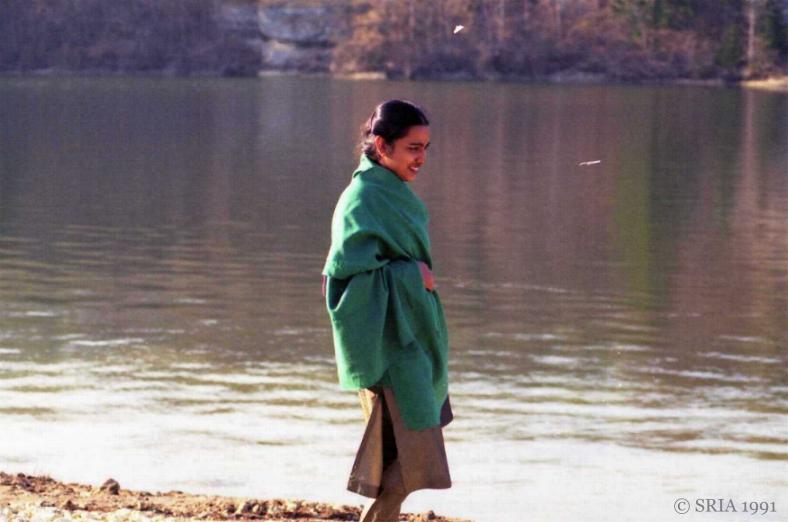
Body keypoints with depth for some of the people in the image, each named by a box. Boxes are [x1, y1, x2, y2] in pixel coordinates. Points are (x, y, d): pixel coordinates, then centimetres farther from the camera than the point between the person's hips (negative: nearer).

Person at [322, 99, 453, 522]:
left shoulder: (393, 193, 12)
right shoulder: (362, 202, -17)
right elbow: (347, 273, -22)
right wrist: (412, 274, -17)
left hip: (413, 340, 10)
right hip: (389, 346, -10)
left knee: (406, 459, 13)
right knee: (411, 455, -8)